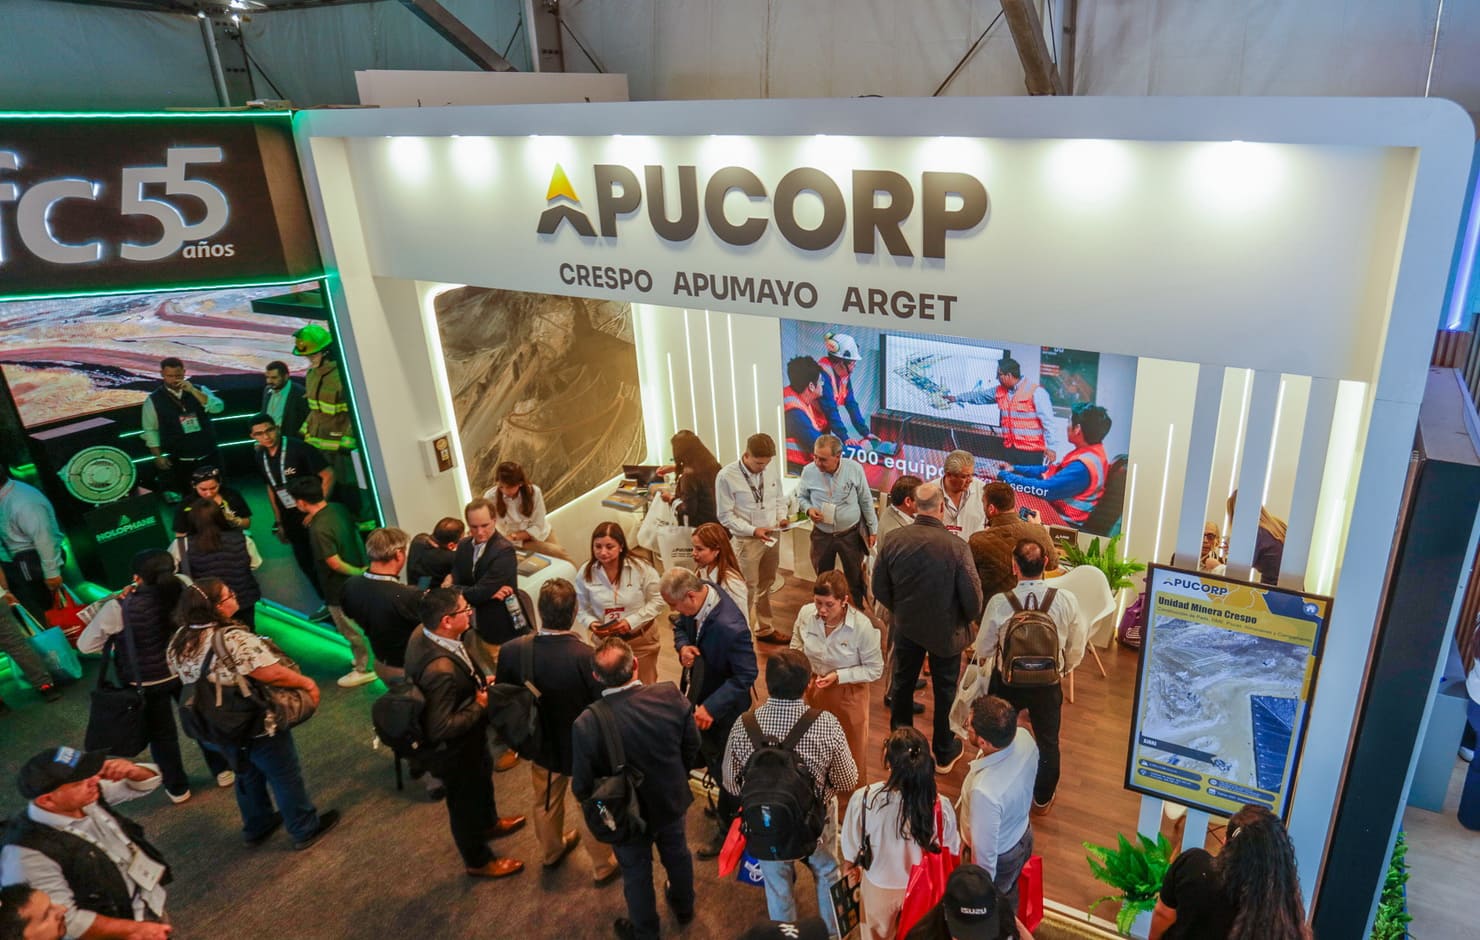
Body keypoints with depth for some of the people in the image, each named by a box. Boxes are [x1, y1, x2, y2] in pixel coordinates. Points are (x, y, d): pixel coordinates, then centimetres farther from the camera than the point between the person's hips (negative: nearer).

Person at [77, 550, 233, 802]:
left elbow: (86, 645, -17)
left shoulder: (119, 608, -28)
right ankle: (223, 771, 37)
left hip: (147, 682, -2)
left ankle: (178, 788, 36)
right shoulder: (182, 588, -21)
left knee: (162, 734, 19)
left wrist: (116, 642, 0)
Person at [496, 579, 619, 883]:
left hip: (542, 744, 4)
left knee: (546, 801, 31)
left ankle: (552, 851, 57)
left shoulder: (512, 650, -25)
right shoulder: (587, 657, -38)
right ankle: (603, 866, 44)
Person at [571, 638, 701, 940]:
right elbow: (692, 746, -10)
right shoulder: (671, 696, -28)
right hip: (672, 801, 3)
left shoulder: (587, 724, -35)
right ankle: (684, 907, 60)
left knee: (637, 873, 25)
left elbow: (582, 787, -20)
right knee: (677, 853, 32)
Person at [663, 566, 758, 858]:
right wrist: (683, 646, -17)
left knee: (724, 767, 12)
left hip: (725, 704, -8)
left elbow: (746, 676, -29)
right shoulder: (700, 592, -15)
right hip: (702, 695, 8)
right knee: (711, 757, 26)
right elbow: (680, 626, 5)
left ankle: (728, 827, 35)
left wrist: (711, 707, -31)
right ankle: (727, 807, 52)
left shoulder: (730, 628, -39)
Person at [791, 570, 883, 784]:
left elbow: (875, 669, -15)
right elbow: (796, 649, 4)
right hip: (814, 689, 3)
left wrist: (838, 676, -23)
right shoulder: (806, 613, -16)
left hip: (848, 694, -3)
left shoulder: (862, 626, -26)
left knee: (851, 754, 16)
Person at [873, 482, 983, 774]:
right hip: (945, 631, -2)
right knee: (945, 690, 18)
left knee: (903, 684, 23)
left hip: (906, 628, 3)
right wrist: (966, 620, 4)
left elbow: (880, 589, -6)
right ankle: (944, 754, 34)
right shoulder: (956, 547, -26)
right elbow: (973, 598, -18)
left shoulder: (893, 539, -17)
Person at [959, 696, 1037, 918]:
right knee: (1009, 897, 37)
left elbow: (985, 852, -28)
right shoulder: (1024, 737, -27)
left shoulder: (985, 791, -47)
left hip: (1000, 857, -6)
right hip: (1023, 835, 6)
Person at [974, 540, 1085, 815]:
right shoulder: (1066, 601, -21)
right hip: (1048, 685, 1)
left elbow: (983, 650, -11)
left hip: (1007, 682, -1)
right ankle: (1043, 799, 42)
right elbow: (1077, 647, -6)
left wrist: (986, 658, 14)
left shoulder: (999, 602, -25)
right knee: (1048, 741, 24)